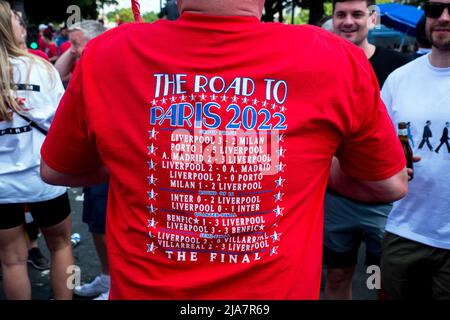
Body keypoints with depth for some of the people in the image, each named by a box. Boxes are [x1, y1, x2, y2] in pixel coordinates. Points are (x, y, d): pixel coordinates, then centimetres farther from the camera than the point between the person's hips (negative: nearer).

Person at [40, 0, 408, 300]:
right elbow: (391, 186, -1)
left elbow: (54, 172, 4)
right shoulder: (336, 59, -16)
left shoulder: (104, 56, -13)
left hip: (143, 289, 2)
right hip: (279, 288, 0)